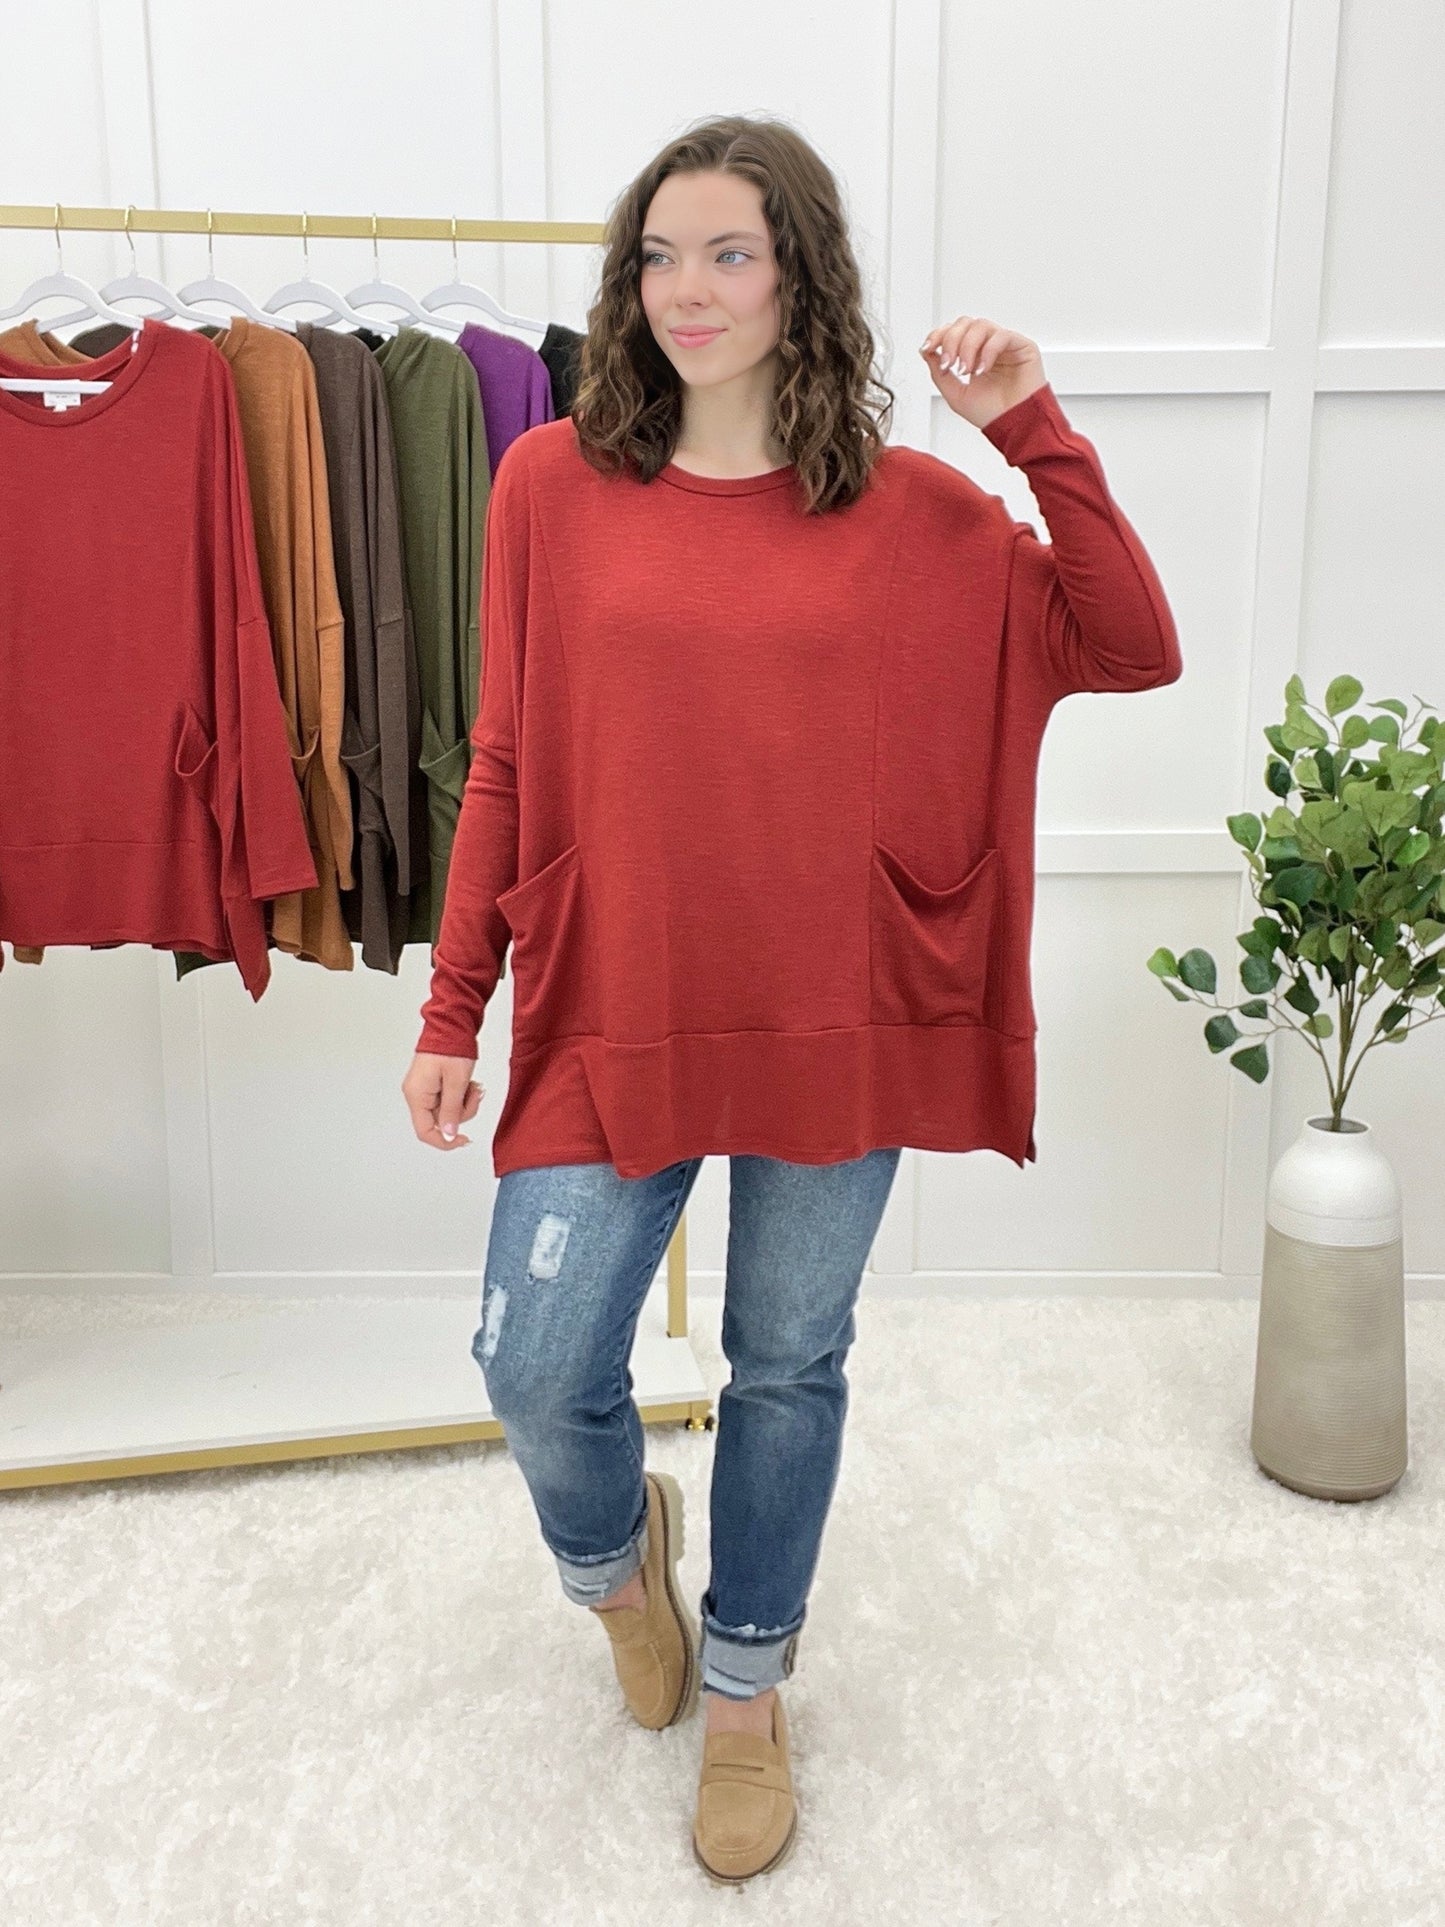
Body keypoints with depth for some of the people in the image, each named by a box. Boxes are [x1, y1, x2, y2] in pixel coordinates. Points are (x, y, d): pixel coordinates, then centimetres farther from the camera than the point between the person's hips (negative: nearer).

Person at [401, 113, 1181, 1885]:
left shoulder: (912, 510, 0)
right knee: (535, 1371, 1)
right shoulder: (555, 481, 0)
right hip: (613, 1021, 0)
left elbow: (1134, 653, -2)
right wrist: (452, 1014, 2)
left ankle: (745, 1684, 39)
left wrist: (1035, 436, -10)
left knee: (790, 1366, 13)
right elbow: (506, 765, 2)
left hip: (836, 1024, 0)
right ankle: (615, 1548, 39)